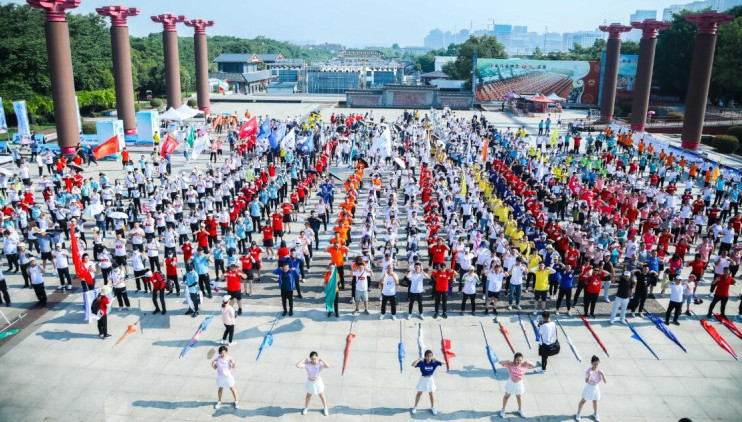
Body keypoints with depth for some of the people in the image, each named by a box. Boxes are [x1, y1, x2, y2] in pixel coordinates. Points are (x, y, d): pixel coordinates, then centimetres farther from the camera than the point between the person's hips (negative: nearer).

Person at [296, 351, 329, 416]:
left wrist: (321, 360, -38)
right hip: (310, 382, 1)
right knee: (308, 396, 23)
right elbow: (297, 365, -36)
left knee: (322, 396, 18)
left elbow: (328, 367, -44)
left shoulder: (320, 364, -25)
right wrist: (304, 360, -31)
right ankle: (306, 408, 49)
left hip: (318, 382, -1)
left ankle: (325, 408, 42)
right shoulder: (307, 364, -24)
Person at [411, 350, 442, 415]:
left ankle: (432, 407, 32)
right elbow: (413, 365, -32)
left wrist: (435, 359, -29)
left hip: (430, 379, 1)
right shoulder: (422, 362, -20)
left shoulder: (434, 362, -14)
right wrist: (420, 359, -35)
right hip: (423, 379, -1)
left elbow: (443, 363, -20)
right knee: (419, 393, 10)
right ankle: (415, 407, 28)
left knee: (432, 394, 10)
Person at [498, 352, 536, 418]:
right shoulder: (511, 364, -24)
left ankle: (520, 410, 45)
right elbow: (500, 362, -24)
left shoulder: (524, 365, -18)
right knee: (506, 396, 18)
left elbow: (533, 366, -9)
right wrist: (507, 362, -41)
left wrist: (528, 362, -27)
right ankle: (503, 410, 37)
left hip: (519, 384, 1)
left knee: (519, 397, 22)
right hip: (511, 383, -1)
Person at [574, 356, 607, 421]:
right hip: (588, 387, -3)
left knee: (595, 402, 20)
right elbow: (587, 381, -33)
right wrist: (589, 375, -49)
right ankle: (578, 414, 28)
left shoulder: (599, 371, -12)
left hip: (596, 388, 3)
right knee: (583, 401, 11)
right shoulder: (588, 371, -24)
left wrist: (603, 375, -26)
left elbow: (605, 382, -10)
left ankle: (595, 414, 43)